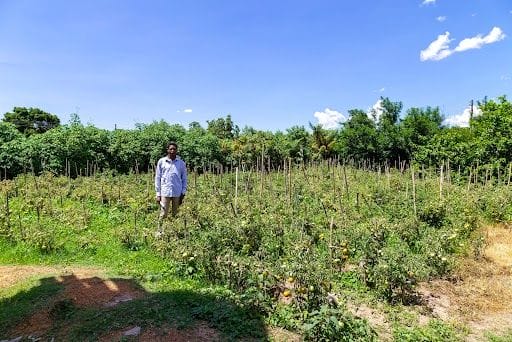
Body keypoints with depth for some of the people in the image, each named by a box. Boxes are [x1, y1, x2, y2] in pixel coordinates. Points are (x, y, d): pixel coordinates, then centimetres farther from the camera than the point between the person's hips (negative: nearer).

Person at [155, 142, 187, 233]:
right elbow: (157, 178, 6)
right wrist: (158, 194, 2)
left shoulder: (181, 163, 6)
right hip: (165, 193, -1)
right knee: (163, 214, -3)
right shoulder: (161, 161, 4)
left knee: (175, 214, 7)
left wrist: (183, 194, 4)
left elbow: (184, 179, 10)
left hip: (177, 194, 1)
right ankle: (159, 231, 8)